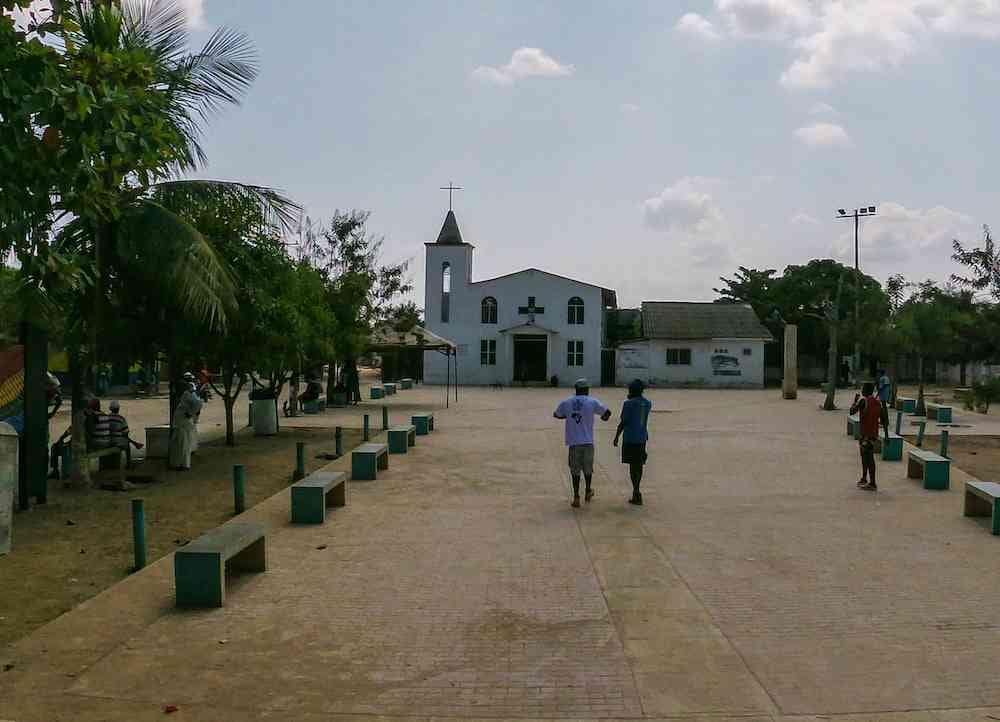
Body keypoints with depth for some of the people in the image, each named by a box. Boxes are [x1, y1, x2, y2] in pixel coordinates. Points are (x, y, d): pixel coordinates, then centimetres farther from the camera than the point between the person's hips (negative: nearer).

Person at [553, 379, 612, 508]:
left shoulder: (566, 402, 2)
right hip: (588, 441, 0)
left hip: (573, 442, 0)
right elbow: (607, 412, 7)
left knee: (575, 470, 7)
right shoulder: (592, 402, -2)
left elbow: (556, 415, 17)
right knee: (588, 468, 19)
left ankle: (576, 497, 3)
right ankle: (588, 491, 34)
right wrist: (604, 417, 30)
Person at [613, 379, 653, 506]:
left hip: (630, 438, -6)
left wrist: (616, 437, -3)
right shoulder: (648, 403, 5)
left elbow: (623, 422, -13)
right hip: (642, 438, 6)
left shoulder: (628, 404, -13)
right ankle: (636, 491, 25)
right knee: (639, 464, 14)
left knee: (633, 465, -1)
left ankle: (636, 493, -4)